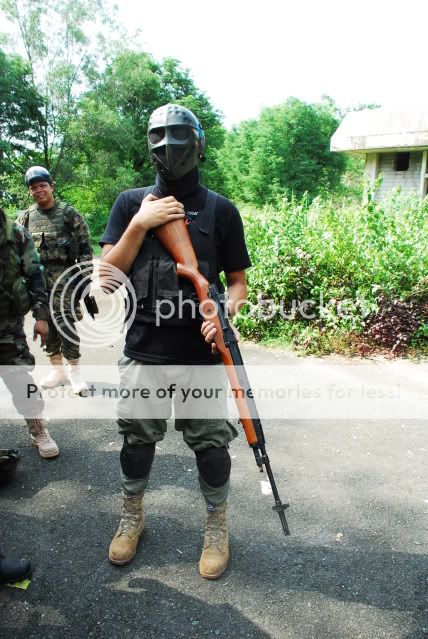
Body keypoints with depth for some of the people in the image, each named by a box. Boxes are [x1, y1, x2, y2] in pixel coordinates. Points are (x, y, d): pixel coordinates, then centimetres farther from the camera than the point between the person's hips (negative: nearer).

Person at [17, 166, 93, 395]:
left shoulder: (69, 213, -1)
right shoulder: (25, 218, 11)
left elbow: (85, 246, -2)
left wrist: (85, 275, -9)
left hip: (63, 277, -4)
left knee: (65, 321, -8)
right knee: (46, 322, 8)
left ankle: (74, 369, 3)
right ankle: (57, 368, 20)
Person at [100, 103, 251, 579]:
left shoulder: (220, 210, 1)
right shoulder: (131, 203, 4)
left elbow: (238, 281, 5)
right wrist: (140, 224, -13)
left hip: (202, 354, -1)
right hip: (143, 351, 1)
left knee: (210, 442, 9)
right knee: (137, 438, 16)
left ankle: (216, 526, 35)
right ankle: (131, 516, 42)